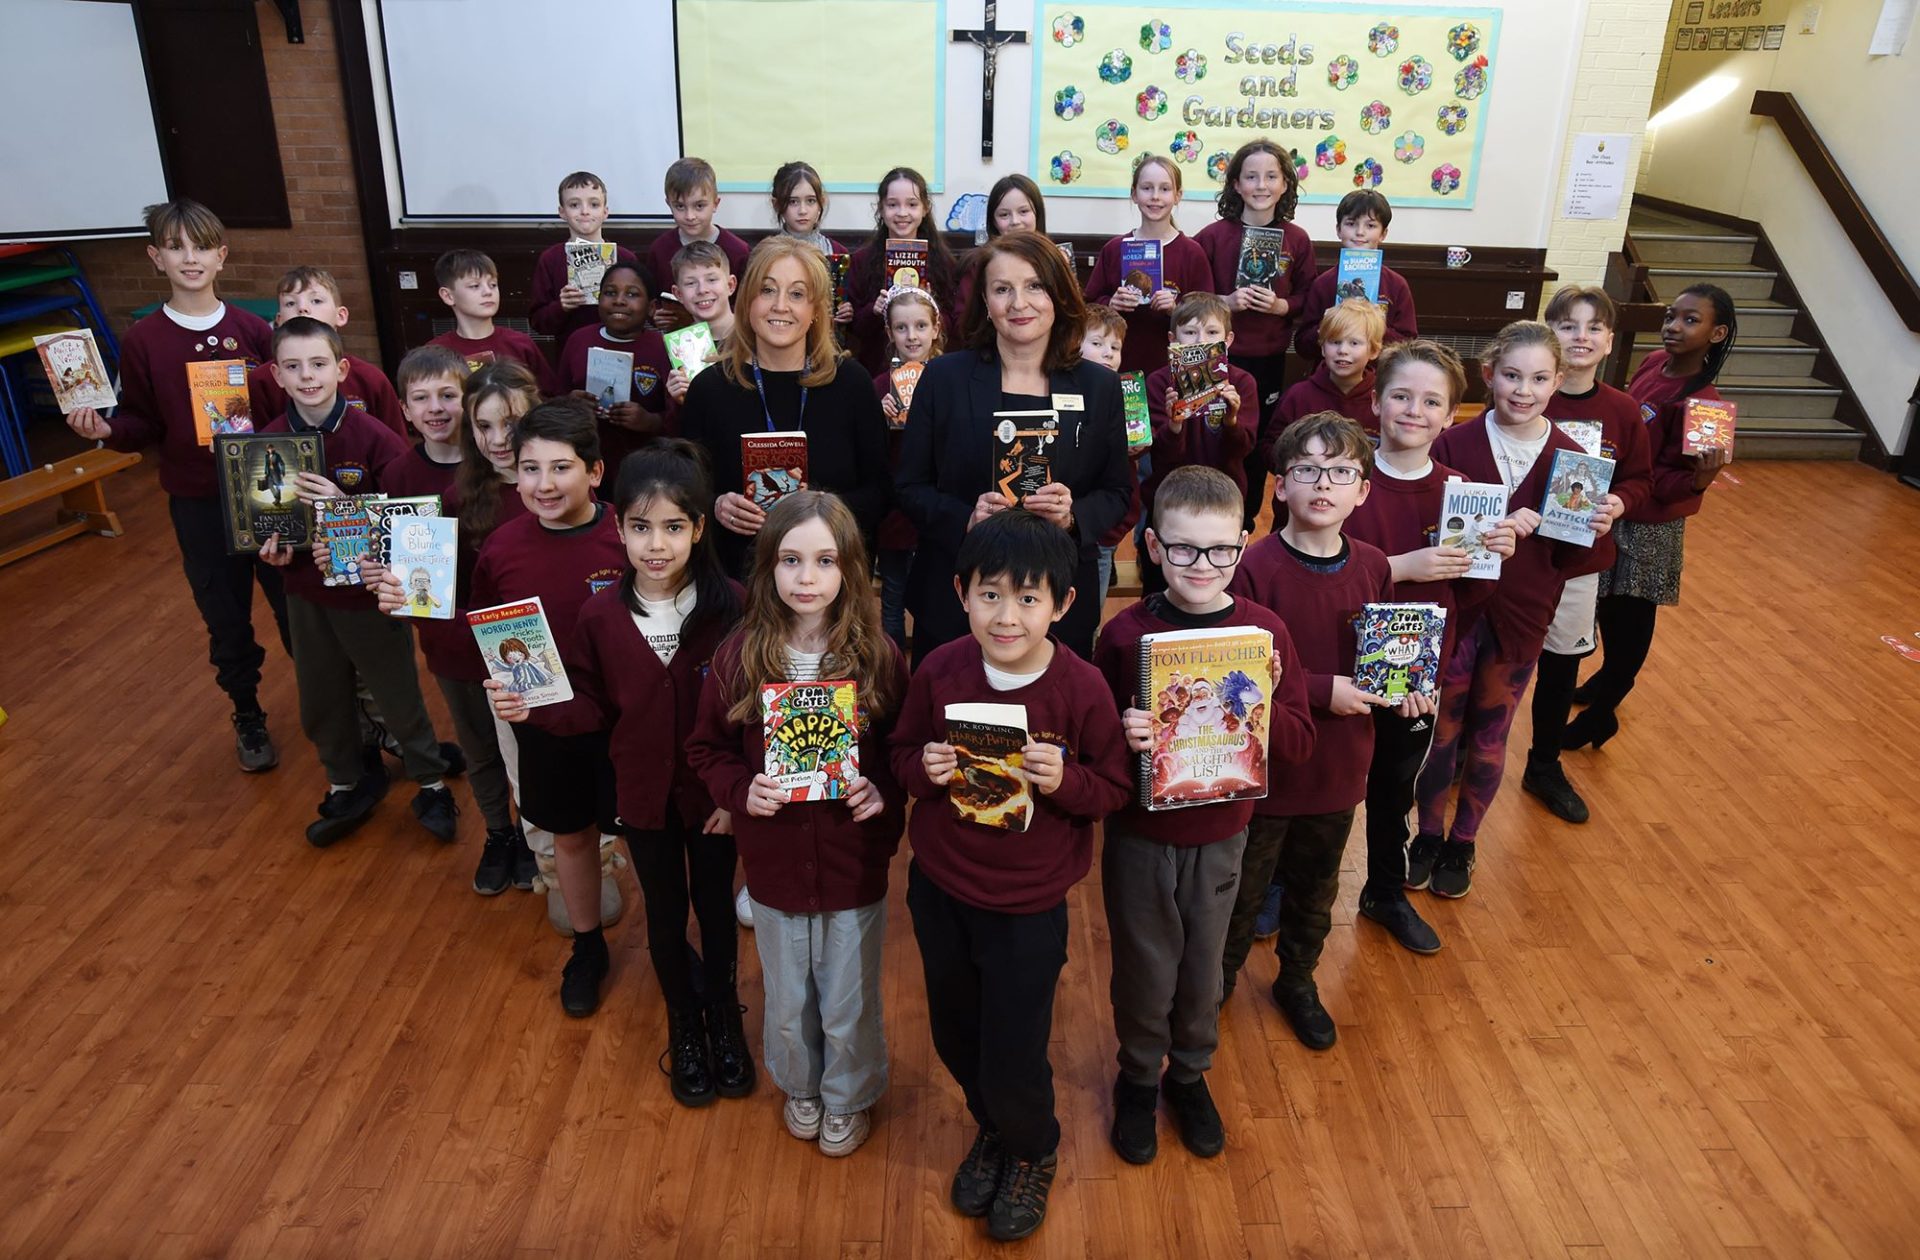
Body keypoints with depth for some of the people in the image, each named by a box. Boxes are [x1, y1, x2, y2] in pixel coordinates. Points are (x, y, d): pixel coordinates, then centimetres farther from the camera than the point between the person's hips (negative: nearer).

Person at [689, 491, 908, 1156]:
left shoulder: (878, 656, -14)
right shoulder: (739, 655, -11)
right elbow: (707, 749, 1)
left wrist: (885, 793, -20)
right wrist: (741, 790, -16)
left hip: (856, 864, -1)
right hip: (773, 861, 1)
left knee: (850, 1007, 17)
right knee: (787, 1003, 22)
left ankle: (848, 1098, 47)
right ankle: (799, 1086, 53)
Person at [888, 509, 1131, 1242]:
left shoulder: (1081, 687, -18)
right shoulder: (938, 671, -12)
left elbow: (1114, 788, -8)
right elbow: (901, 754, 2)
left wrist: (1064, 781, -28)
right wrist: (924, 769, -20)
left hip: (1028, 906, -3)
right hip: (939, 889, 3)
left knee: (1015, 1058, 8)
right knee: (956, 1038, 22)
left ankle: (1034, 1153, 44)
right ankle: (992, 1131, 55)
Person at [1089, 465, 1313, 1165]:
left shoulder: (1265, 632, -9)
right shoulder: (1124, 635, -15)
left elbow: (1300, 746, -5)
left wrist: (1268, 710, -25)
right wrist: (1124, 737, -29)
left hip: (1221, 836, 2)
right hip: (1138, 836, -2)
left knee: (1203, 965, 20)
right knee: (1145, 968, 14)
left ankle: (1190, 1074, 47)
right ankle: (1139, 1078, 42)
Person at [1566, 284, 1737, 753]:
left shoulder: (1699, 402, -25)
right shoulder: (1654, 361, -3)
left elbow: (1668, 484, -22)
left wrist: (1700, 480, -41)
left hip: (1647, 527, -8)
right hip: (1612, 509, 8)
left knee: (1629, 619, 8)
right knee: (1607, 605, 25)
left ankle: (1601, 712, 22)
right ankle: (1609, 677, 48)